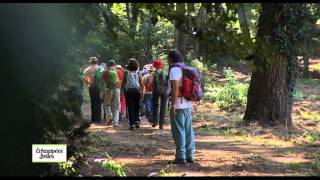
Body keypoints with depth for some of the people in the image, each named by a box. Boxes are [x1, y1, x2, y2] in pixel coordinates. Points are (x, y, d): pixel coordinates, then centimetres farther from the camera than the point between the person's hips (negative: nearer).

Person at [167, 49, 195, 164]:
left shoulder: (174, 69, -10)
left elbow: (175, 88, -19)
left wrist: (173, 105, -18)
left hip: (178, 105, -8)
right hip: (188, 104, 8)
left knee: (179, 131, -4)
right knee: (188, 130, 11)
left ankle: (181, 157, -3)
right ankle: (190, 156, 16)